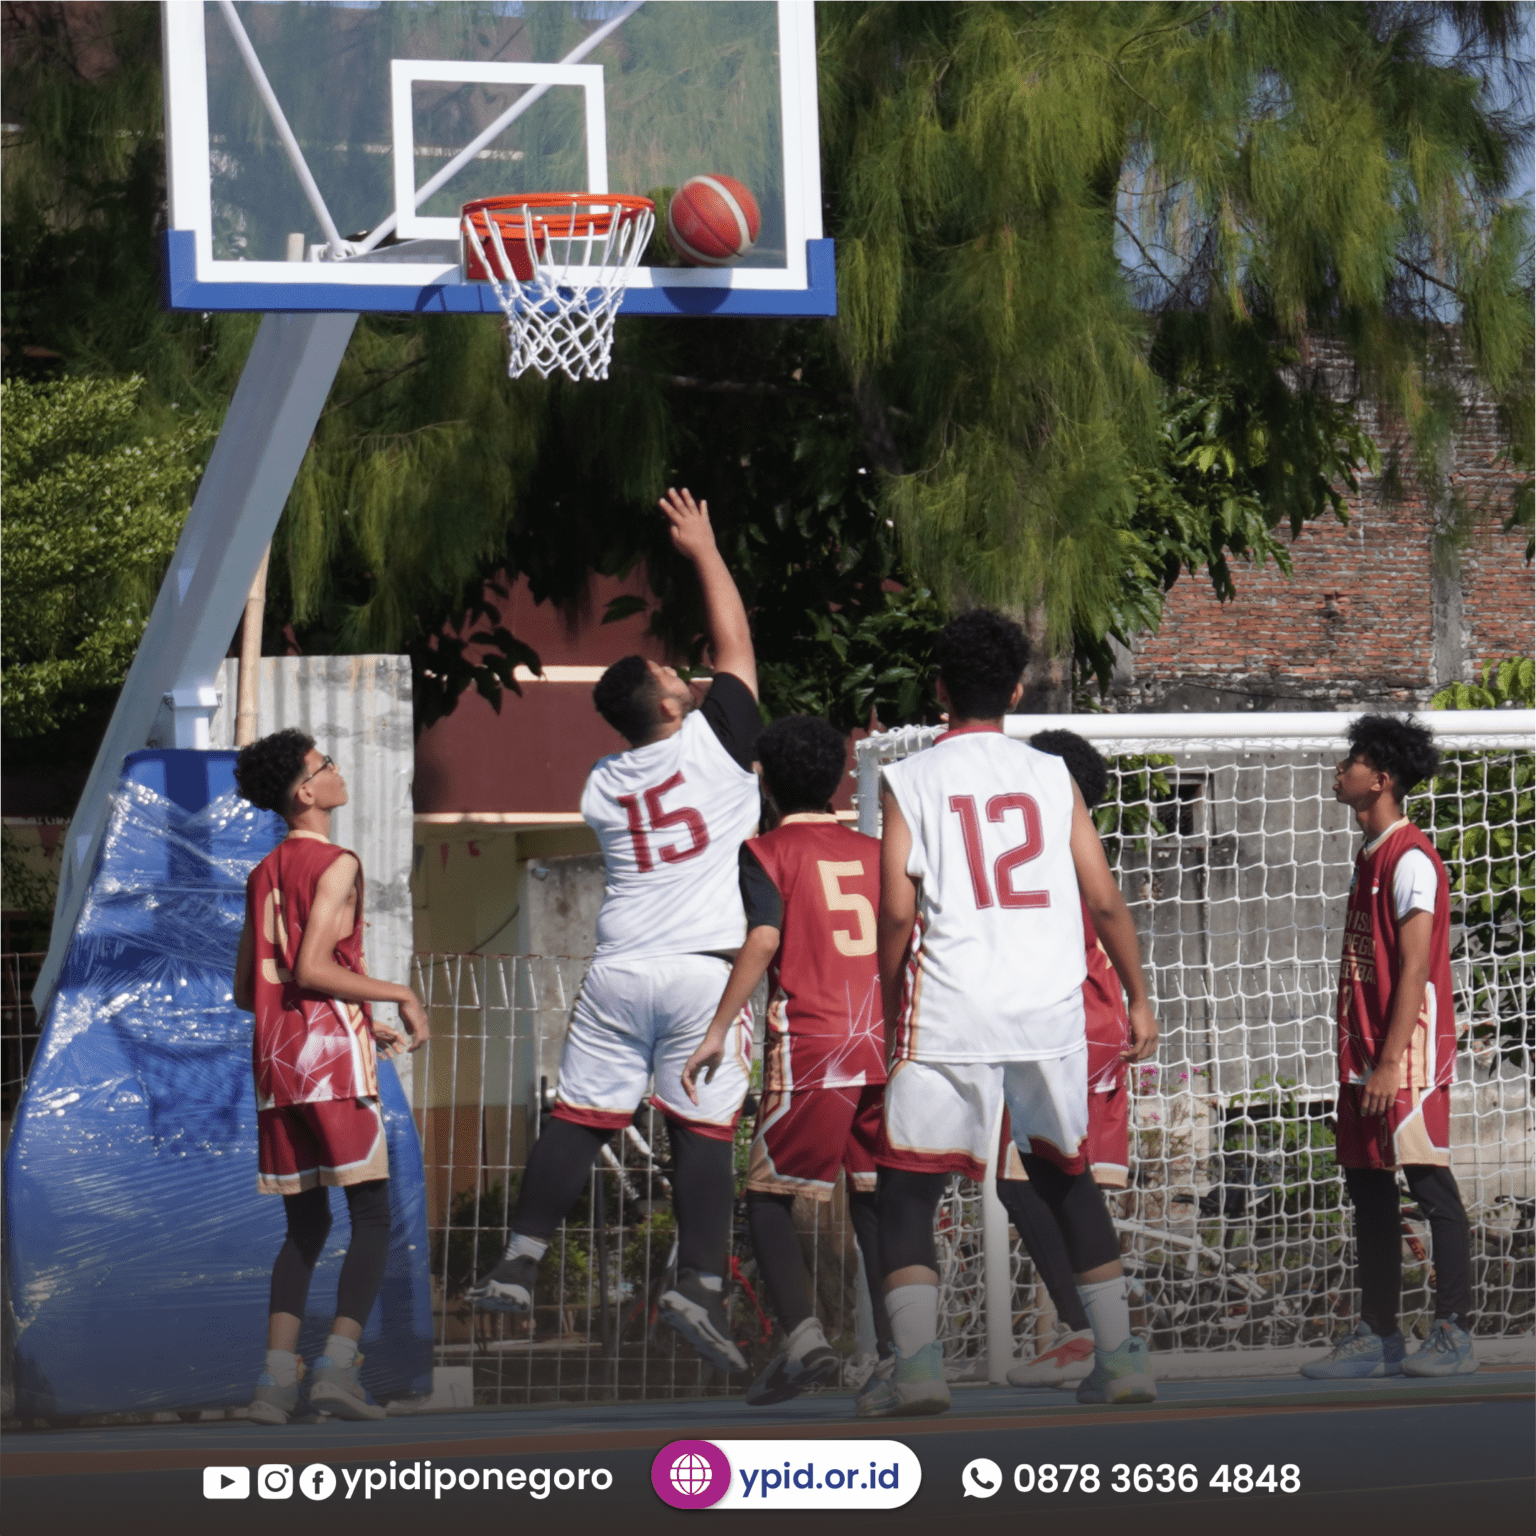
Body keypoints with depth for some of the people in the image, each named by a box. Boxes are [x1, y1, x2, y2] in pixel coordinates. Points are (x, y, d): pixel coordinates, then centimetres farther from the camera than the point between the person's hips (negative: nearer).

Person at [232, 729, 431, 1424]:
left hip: (276, 1060, 7)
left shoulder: (262, 875, 18)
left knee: (305, 1224, 12)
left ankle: (276, 1377, 0)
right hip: (333, 1055, -7)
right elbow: (311, 968, -17)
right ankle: (339, 1363, -18)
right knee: (371, 1216, -4)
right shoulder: (335, 865, -7)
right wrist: (399, 994, -7)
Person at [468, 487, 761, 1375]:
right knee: (704, 1131, -3)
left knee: (579, 1117, 8)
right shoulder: (713, 742, -2)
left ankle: (519, 1268, 3)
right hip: (704, 969, -4)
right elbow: (736, 644, 9)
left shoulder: (601, 789, 11)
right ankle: (700, 1285, -12)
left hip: (619, 968, 4)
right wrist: (704, 548, 19)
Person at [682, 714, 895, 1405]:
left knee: (768, 1197, 4)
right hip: (884, 1045, 5)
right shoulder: (874, 852, 15)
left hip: (809, 1049, -4)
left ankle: (803, 1337, -14)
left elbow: (764, 938, -14)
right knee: (871, 1196, 15)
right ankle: (896, 1345, 8)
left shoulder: (767, 852, 2)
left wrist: (717, 1031, -14)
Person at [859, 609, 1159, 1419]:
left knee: (905, 1191, 3)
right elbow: (1106, 901, 8)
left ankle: (917, 1360, -13)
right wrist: (1138, 998, 19)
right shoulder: (1052, 777, 9)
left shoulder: (909, 781, 2)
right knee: (1066, 1176, 18)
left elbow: (899, 912, -6)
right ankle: (1119, 1353, 15)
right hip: (1051, 1010, 3)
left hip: (951, 1016, -3)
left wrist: (889, 1006, 6)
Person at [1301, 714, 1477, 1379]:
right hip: (1365, 1052, 10)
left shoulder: (1411, 858, -12)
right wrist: (1360, 1059, 18)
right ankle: (1377, 1336, 14)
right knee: (1367, 1187, 10)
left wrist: (1390, 1062, -22)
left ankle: (1454, 1334, -5)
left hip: (1408, 1053, -10)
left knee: (1431, 1186, -7)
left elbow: (1414, 968, -17)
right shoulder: (1370, 857, 17)